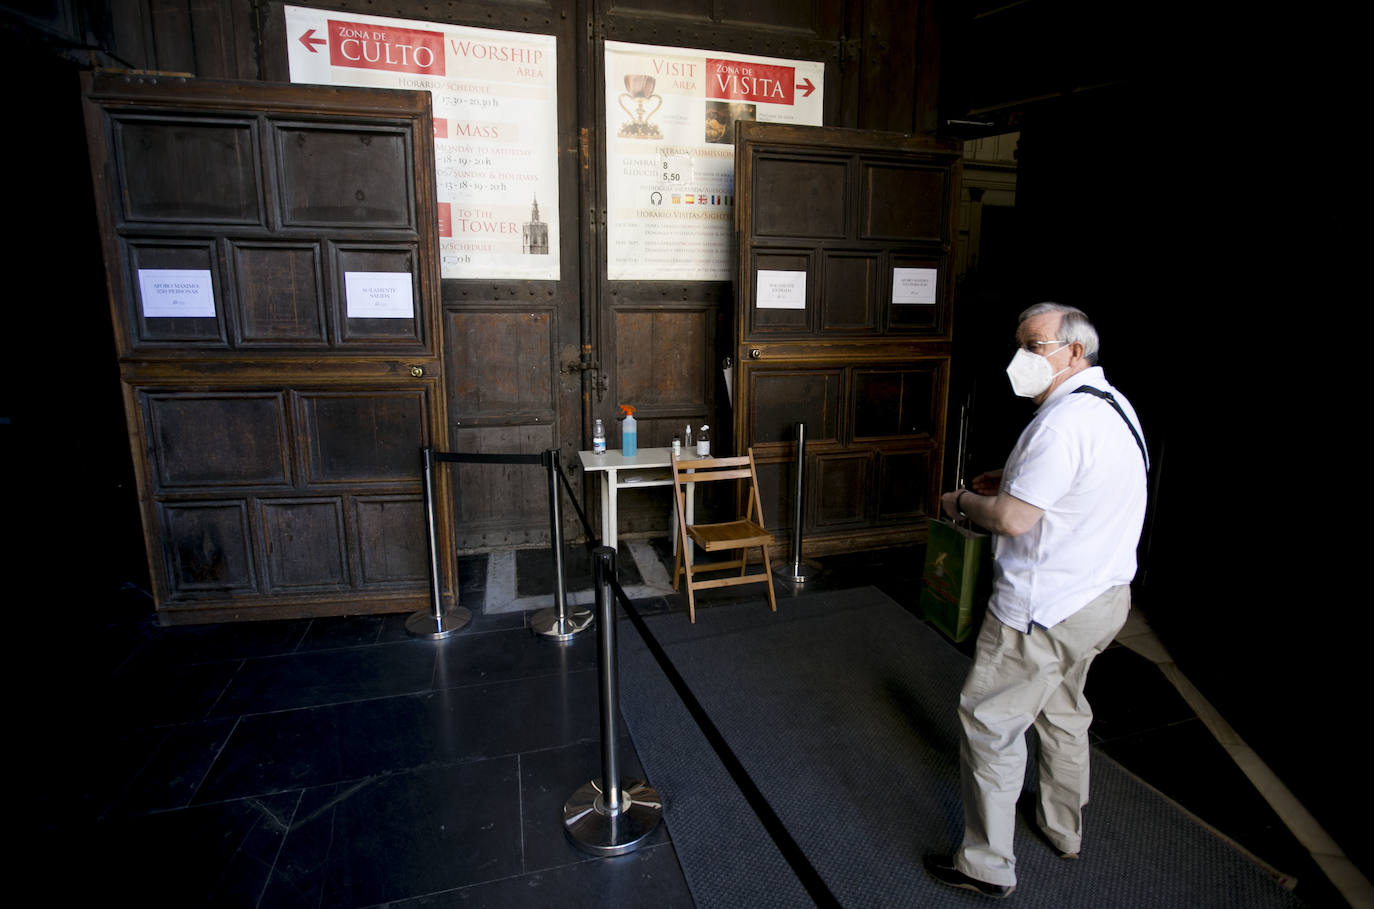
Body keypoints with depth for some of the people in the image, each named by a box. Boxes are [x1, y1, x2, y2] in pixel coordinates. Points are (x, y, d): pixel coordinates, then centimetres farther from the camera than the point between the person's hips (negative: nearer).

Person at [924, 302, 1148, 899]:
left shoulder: (1064, 421, -25)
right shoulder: (1112, 405, 9)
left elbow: (1012, 519, -26)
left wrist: (961, 501, -8)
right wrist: (1013, 478, 11)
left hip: (1046, 611, -10)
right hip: (1101, 596, 10)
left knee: (989, 724, 2)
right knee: (1062, 712, 26)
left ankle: (987, 867, 16)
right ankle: (1063, 828, 46)